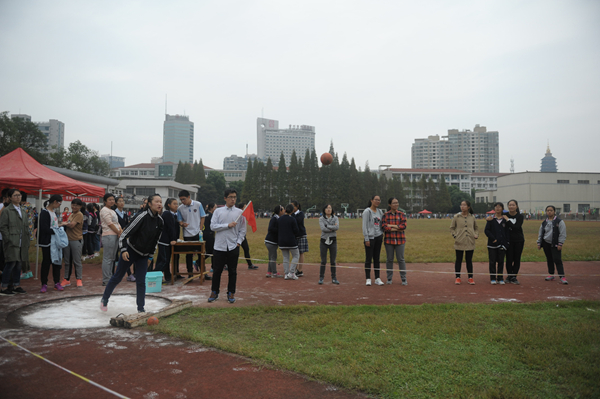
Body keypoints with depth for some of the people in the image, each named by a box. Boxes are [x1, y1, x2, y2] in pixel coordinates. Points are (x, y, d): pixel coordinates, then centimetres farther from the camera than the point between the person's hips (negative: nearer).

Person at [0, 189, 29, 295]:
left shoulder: (23, 210, 16)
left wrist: (27, 241, 12)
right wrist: (9, 240, -13)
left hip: (22, 243, 6)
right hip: (12, 243, -6)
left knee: (18, 264, 9)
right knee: (11, 263, -9)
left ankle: (16, 286, 17)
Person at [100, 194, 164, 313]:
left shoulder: (160, 221, -3)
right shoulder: (141, 216, -22)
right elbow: (125, 233, -20)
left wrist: (150, 254, 14)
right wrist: (123, 250, -27)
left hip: (144, 255, 5)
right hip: (130, 251, -5)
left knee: (141, 281, 2)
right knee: (118, 277, 10)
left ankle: (141, 308, 11)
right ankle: (104, 300, 31)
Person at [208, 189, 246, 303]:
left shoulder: (240, 212, 4)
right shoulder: (218, 211, 4)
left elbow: (242, 230, 6)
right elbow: (213, 226, -5)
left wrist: (238, 242, -4)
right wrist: (228, 225, -12)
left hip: (233, 247, 0)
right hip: (219, 246, 0)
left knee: (233, 271, 7)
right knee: (217, 271, 6)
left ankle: (231, 293, 18)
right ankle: (214, 292, 20)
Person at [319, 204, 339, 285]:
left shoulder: (335, 218, 4)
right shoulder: (321, 219, 0)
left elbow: (337, 227, -14)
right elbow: (323, 228, -16)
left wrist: (327, 226, -14)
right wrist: (332, 228, -12)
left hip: (333, 241, 1)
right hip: (324, 241, -1)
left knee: (333, 261, 6)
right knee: (323, 261, 1)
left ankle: (334, 278, 14)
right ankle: (321, 277, 11)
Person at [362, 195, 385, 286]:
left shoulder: (380, 211, 12)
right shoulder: (367, 211, -7)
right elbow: (364, 226, -10)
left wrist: (382, 236, 10)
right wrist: (366, 239, -14)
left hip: (378, 237, 6)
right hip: (370, 237, -6)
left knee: (377, 258, 9)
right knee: (368, 259, -1)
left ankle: (377, 279, 14)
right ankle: (368, 279, 5)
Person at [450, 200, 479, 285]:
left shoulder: (472, 217, 5)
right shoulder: (456, 217, -1)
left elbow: (476, 228, 18)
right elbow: (452, 228, 6)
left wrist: (476, 234, 1)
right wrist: (454, 235, -7)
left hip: (470, 243, 1)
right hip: (459, 243, -1)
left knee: (469, 260, 9)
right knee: (458, 260, 6)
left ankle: (470, 278, 18)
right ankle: (458, 277, 15)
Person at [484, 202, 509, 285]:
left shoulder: (505, 220, 4)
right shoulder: (490, 219, 1)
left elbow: (507, 232, 4)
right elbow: (487, 230, -2)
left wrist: (506, 243, -5)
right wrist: (493, 239, -13)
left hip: (502, 244, 1)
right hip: (492, 244, -1)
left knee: (501, 262, 7)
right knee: (492, 262, 4)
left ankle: (500, 278, 16)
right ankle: (493, 278, 12)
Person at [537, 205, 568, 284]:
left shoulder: (559, 221, -5)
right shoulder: (544, 222, 10)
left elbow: (563, 234, -8)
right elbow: (540, 233, 16)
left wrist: (560, 244, -13)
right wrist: (539, 243, 11)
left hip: (555, 244, -5)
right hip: (546, 244, 5)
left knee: (557, 260, -10)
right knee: (549, 260, 12)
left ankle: (562, 276, -7)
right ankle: (551, 275, 23)